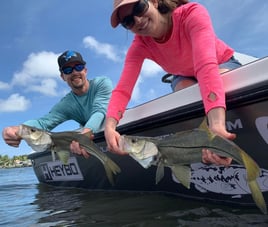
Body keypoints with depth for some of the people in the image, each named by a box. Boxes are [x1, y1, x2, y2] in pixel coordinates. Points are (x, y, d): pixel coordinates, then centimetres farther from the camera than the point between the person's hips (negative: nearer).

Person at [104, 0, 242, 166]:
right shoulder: (139, 46, -24)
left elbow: (206, 65, -52)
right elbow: (122, 89, -32)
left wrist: (217, 124, -65)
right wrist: (110, 126, -52)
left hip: (222, 64, -2)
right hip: (184, 77, 3)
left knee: (222, 83, -36)